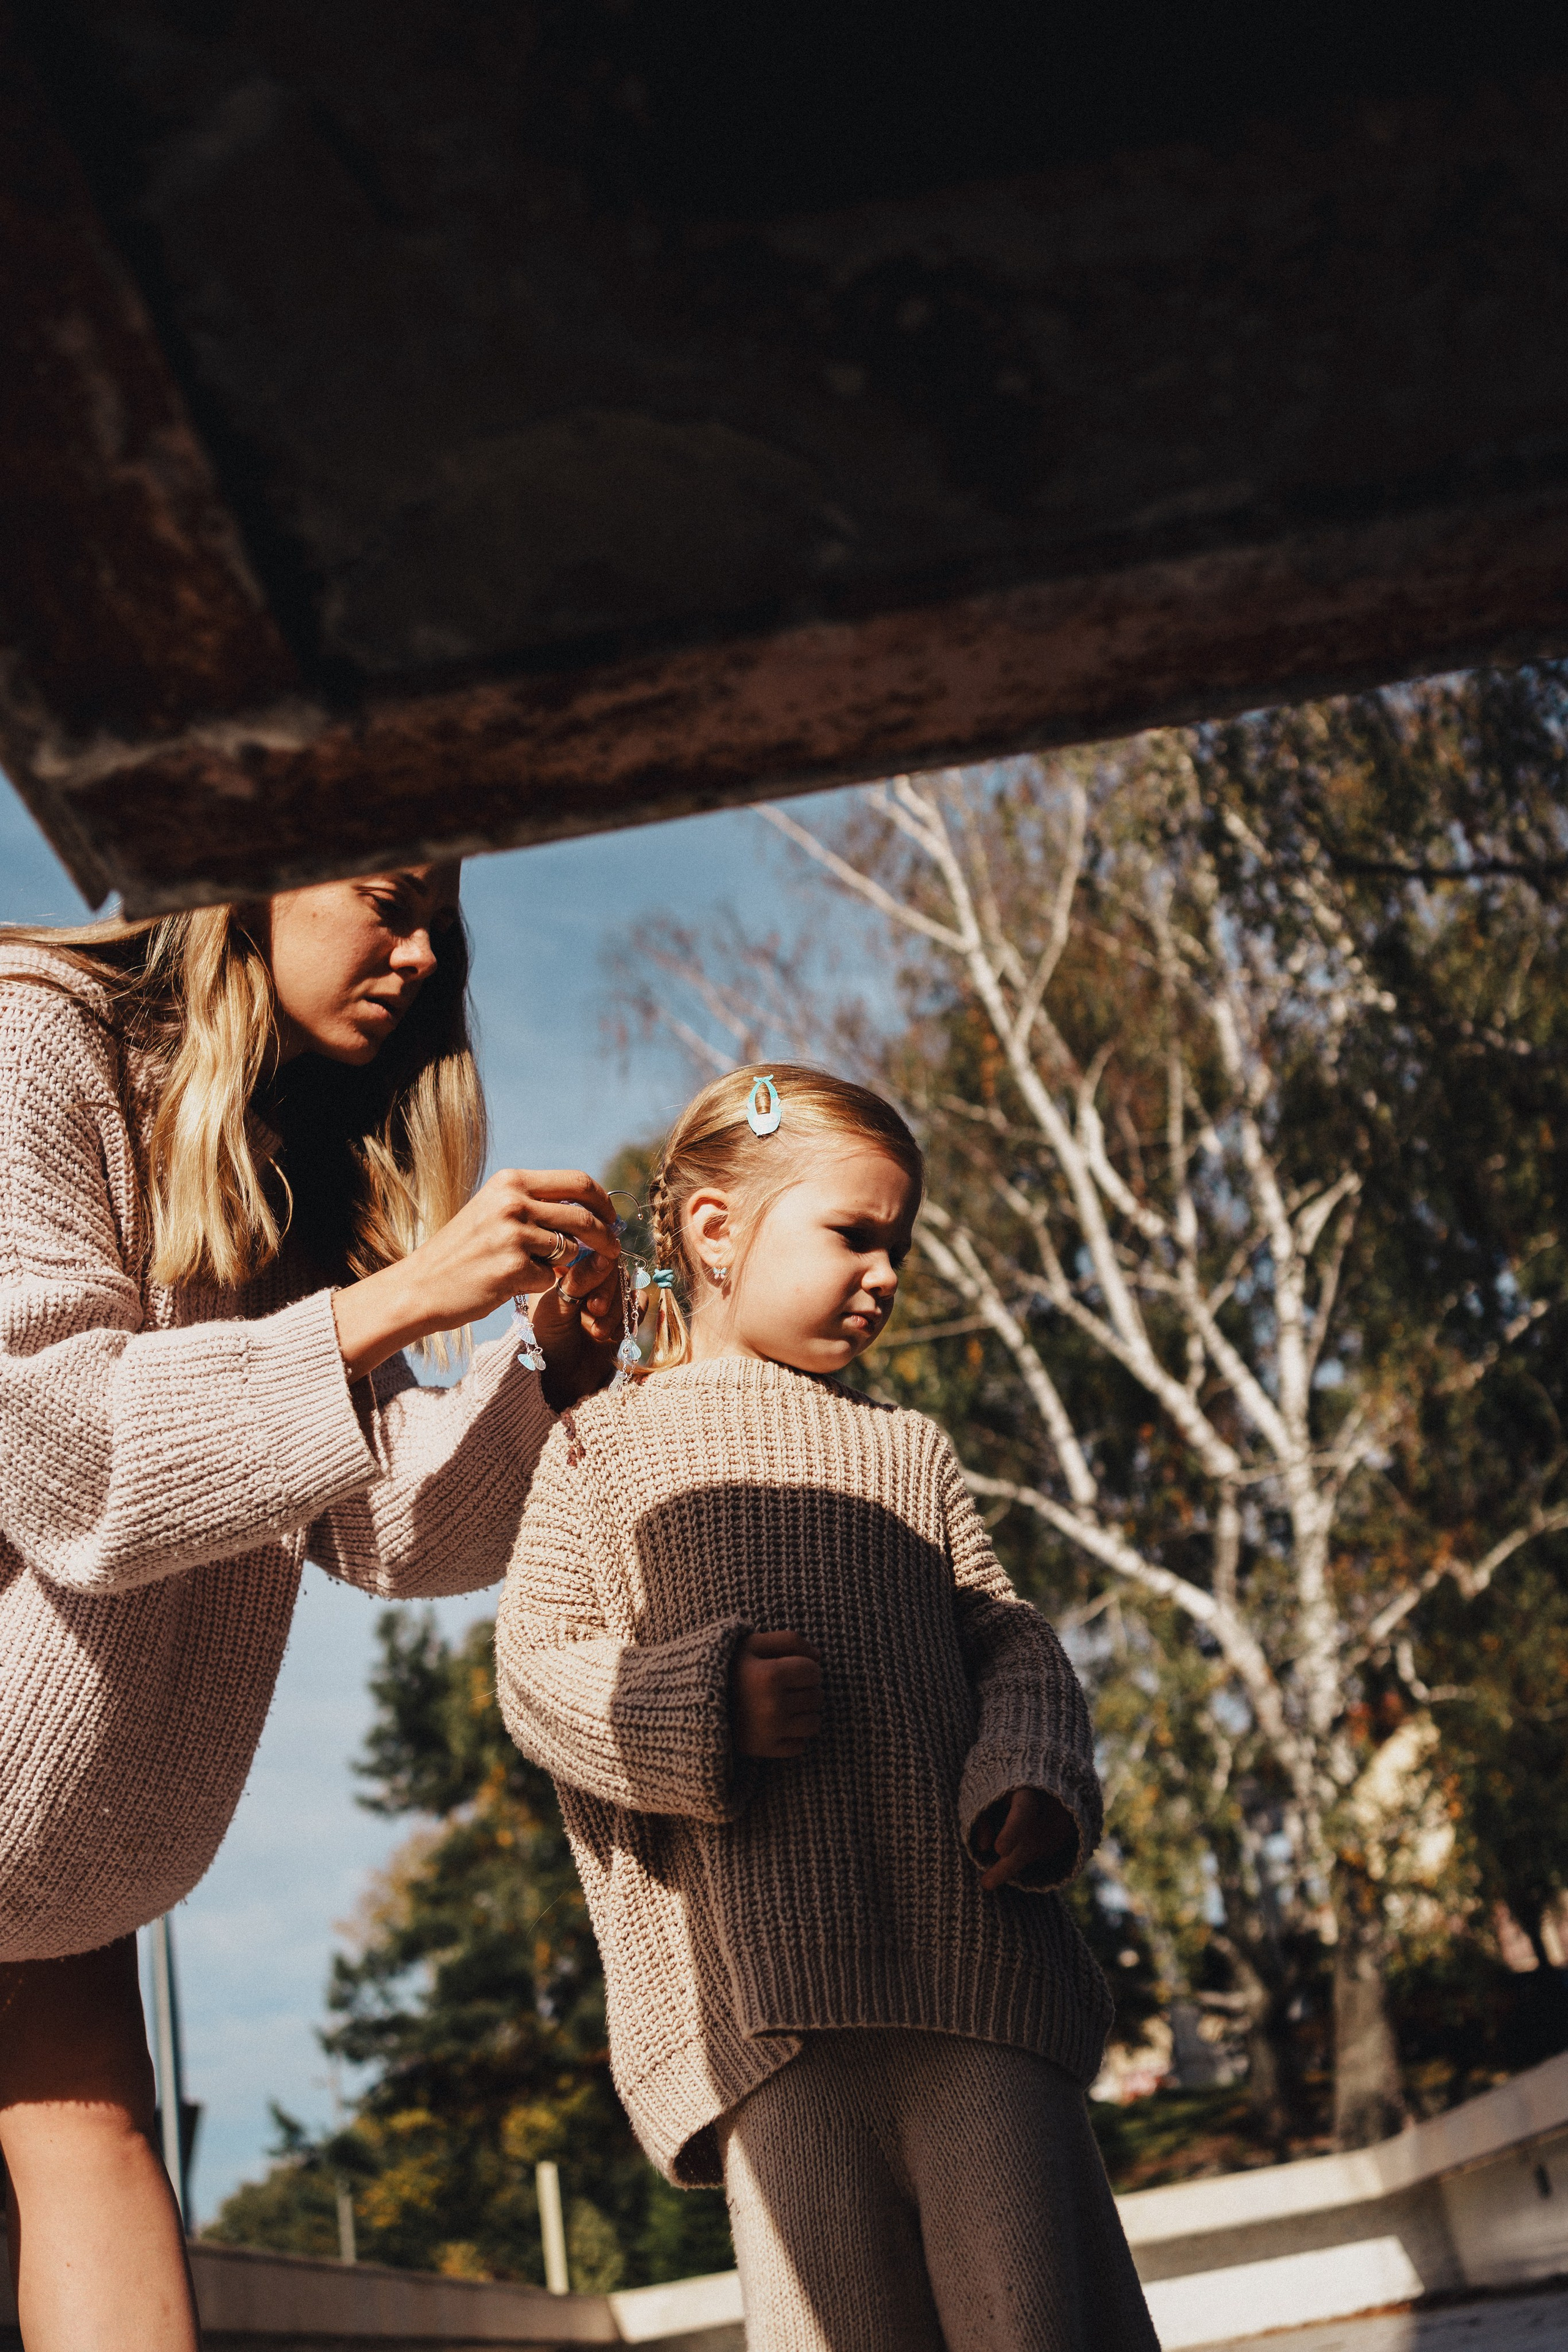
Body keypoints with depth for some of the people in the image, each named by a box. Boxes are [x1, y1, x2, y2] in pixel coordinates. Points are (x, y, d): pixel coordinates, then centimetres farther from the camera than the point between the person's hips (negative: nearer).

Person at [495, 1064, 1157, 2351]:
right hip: (767, 1979, -3)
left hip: (971, 1955, 3)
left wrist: (1035, 1779, -6)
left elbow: (1006, 1640, 16)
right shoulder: (603, 1448, 11)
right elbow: (537, 1669, 3)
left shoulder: (910, 1449, 22)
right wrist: (703, 1705, -15)